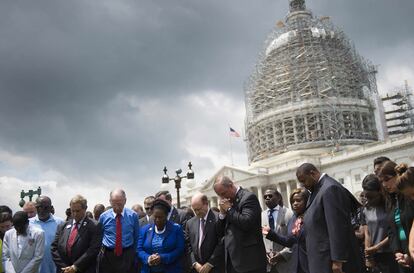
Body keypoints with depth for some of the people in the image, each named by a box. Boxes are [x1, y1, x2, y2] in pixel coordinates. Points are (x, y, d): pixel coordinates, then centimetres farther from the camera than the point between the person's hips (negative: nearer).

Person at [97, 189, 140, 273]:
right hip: (107, 256, 1)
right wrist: (102, 251, 6)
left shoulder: (133, 215, -5)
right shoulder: (103, 216, -3)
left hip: (127, 256, 0)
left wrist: (133, 252, 6)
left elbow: (136, 236, 5)